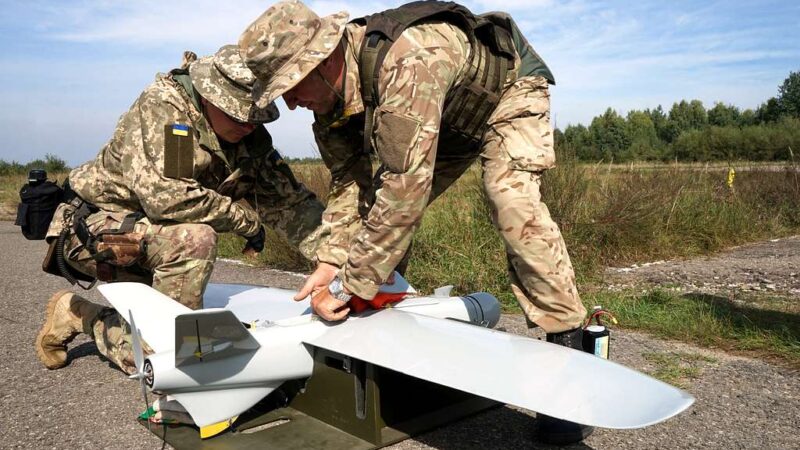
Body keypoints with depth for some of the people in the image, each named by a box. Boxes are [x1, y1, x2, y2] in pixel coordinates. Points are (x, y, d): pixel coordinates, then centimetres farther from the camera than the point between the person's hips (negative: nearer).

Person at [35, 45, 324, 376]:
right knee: (194, 239, -33)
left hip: (149, 237, 7)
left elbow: (290, 200, -8)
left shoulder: (250, 137, -5)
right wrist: (246, 218, -24)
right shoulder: (160, 106, -23)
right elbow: (164, 197, -35)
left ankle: (77, 314, 27)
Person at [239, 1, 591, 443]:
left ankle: (567, 348, -17)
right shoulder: (329, 96, -16)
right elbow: (348, 180, -10)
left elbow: (404, 191, -45)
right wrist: (329, 261, -21)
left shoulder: (405, 63, -43)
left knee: (513, 202, -29)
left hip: (507, 90, -7)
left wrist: (348, 286, -39)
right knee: (382, 204, -5)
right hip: (445, 119, 7)